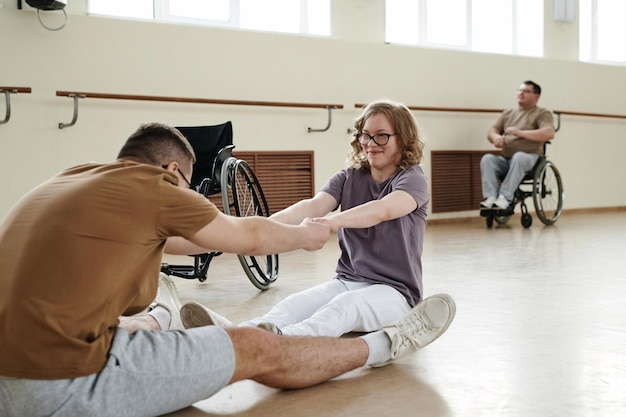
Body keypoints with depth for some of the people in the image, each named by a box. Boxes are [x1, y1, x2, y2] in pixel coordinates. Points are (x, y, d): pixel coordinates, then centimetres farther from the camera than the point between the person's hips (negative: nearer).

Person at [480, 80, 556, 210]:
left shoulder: (542, 114, 9)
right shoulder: (508, 113, 26)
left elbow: (549, 133, -10)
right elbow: (491, 131, 18)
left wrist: (521, 133, -19)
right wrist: (496, 137, -8)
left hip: (529, 158, -4)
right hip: (504, 159, 4)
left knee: (519, 157, -39)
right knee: (487, 158, -27)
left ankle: (505, 197, -42)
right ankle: (490, 197, -37)